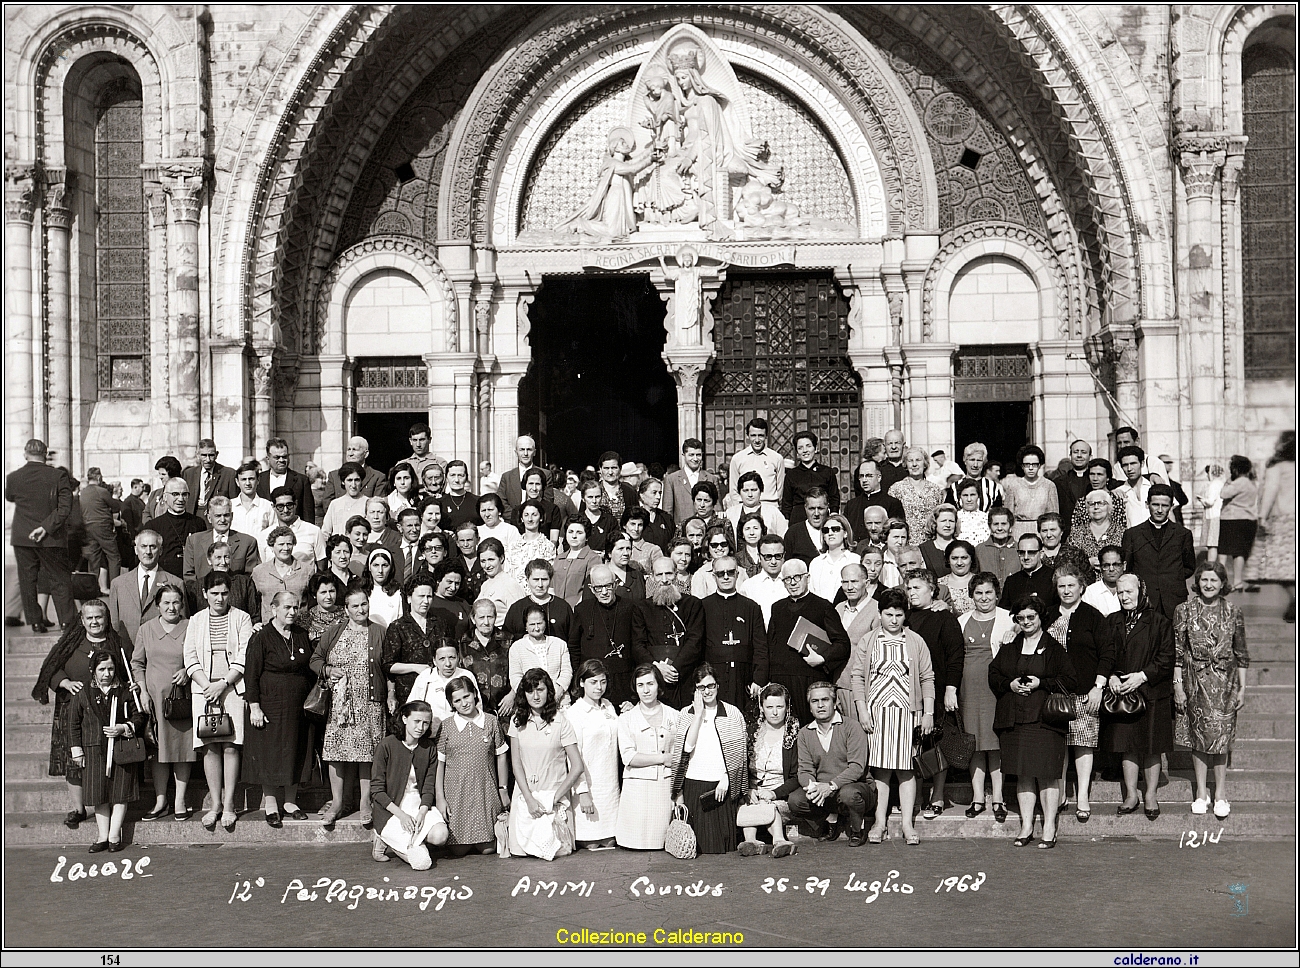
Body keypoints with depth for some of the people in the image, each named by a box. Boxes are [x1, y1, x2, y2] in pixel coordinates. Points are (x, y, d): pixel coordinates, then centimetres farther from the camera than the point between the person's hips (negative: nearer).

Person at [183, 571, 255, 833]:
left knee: (230, 745, -7)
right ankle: (215, 804, 3)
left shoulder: (241, 619, 6)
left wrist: (223, 684, -10)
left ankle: (229, 804, -4)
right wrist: (207, 686, -7)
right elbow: (191, 659, 7)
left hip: (233, 687, -2)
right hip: (203, 688, 2)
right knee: (210, 747, -2)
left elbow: (244, 658, -1)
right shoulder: (196, 622, 14)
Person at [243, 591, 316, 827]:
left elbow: (310, 670, 17)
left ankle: (290, 802, 18)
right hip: (271, 705, -5)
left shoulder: (302, 636, 9)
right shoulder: (261, 638, -6)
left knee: (297, 754, 7)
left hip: (299, 707, 5)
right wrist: (254, 707, -13)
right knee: (270, 755, 0)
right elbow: (251, 675, -8)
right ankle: (270, 804, 9)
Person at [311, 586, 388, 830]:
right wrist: (328, 670, -6)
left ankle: (366, 803, 8)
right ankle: (337, 802, 10)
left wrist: (391, 697, 2)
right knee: (337, 750, 0)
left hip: (370, 702, -1)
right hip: (339, 703, 1)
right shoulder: (333, 633, 9)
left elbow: (389, 669, 9)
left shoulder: (378, 633, 6)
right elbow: (315, 660, 15)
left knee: (367, 751, -1)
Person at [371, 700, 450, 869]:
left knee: (440, 835, -27)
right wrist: (401, 815, -18)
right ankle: (384, 841, 7)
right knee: (422, 861, -21)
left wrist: (422, 812, -16)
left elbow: (429, 788, 4)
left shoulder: (428, 748, 6)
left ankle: (396, 838, 0)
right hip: (390, 809, -5)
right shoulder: (386, 745, -8)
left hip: (420, 805, 5)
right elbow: (377, 791, -8)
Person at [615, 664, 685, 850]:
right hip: (637, 788, -1)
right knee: (637, 845, -7)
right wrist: (664, 758, -5)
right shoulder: (627, 719, 7)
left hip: (666, 786, 1)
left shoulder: (674, 716, 13)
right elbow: (629, 757, -5)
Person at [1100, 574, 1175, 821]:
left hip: (1152, 694, -3)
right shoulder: (1111, 622, 10)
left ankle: (1150, 795, 14)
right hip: (1120, 691, 3)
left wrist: (1142, 676, -15)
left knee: (1152, 747, 2)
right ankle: (1131, 795, 15)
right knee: (1127, 746, 6)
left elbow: (1166, 658, -6)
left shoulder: (1159, 622, -2)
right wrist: (1110, 676, -7)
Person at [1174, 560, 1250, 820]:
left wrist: (1242, 688, 6)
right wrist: (1178, 685, -1)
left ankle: (1221, 794, 1)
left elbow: (1241, 654, 8)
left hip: (1225, 681, 0)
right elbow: (1177, 652, 3)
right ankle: (1201, 793, 12)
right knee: (1198, 736, 3)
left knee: (1221, 736, -6)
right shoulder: (1184, 611, 2)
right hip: (1195, 681, 0)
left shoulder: (1233, 613, 4)